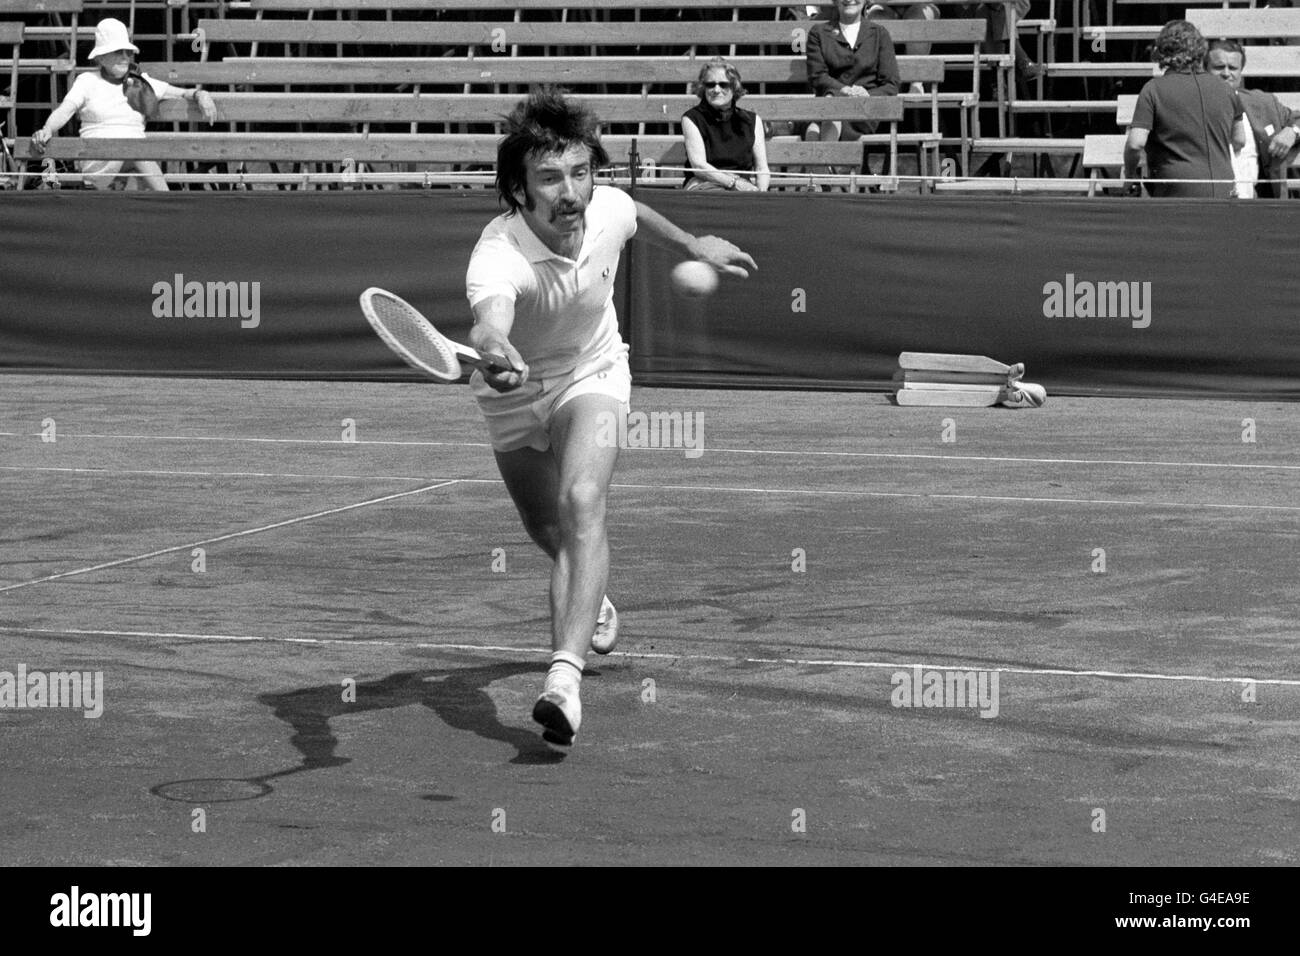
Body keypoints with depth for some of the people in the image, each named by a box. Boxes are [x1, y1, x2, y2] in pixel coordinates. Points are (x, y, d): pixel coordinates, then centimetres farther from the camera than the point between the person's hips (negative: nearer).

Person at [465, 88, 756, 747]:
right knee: (550, 534, 17)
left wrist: (692, 246, 18)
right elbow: (489, 322, -63)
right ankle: (593, 604, 55)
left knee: (582, 504, -26)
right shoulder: (497, 258, -40)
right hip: (514, 390, -1)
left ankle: (566, 673, -37)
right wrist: (493, 352, -86)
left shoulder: (609, 209, -25)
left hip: (591, 373, 1)